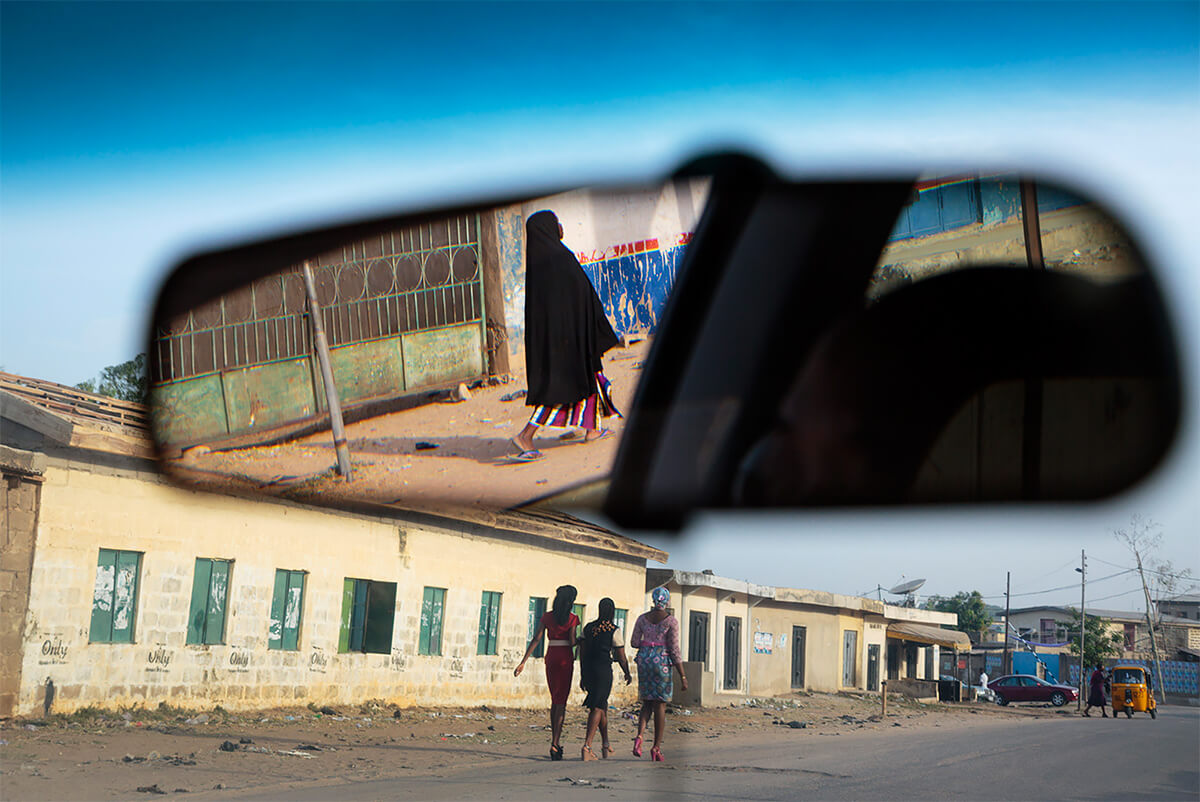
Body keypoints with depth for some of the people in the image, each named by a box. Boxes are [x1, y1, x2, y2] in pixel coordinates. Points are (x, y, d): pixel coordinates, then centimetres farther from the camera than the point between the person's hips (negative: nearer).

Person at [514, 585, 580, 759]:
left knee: (554, 700, 17)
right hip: (565, 658, -4)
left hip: (551, 657, 4)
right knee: (561, 701, -4)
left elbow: (536, 639, -1)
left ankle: (555, 742, 20)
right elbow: (572, 642, -12)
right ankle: (555, 744, -14)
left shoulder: (547, 617, 5)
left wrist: (523, 662, -2)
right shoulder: (572, 619, -6)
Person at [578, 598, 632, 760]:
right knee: (597, 708, -6)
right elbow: (621, 657, -3)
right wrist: (628, 674, 12)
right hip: (604, 670, -6)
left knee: (602, 705, 20)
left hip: (588, 670, 6)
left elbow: (582, 654, 10)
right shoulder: (614, 630, -7)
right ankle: (587, 746, -18)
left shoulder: (588, 628, 9)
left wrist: (582, 676, 17)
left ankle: (606, 745, 27)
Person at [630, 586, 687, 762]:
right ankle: (656, 747, 6)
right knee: (660, 705, 5)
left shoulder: (643, 618, 5)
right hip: (662, 661, -4)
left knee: (647, 703, 14)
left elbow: (634, 642, 6)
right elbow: (674, 650, -9)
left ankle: (639, 736, -10)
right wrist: (683, 677, -6)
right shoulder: (671, 621, -7)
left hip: (644, 659, 4)